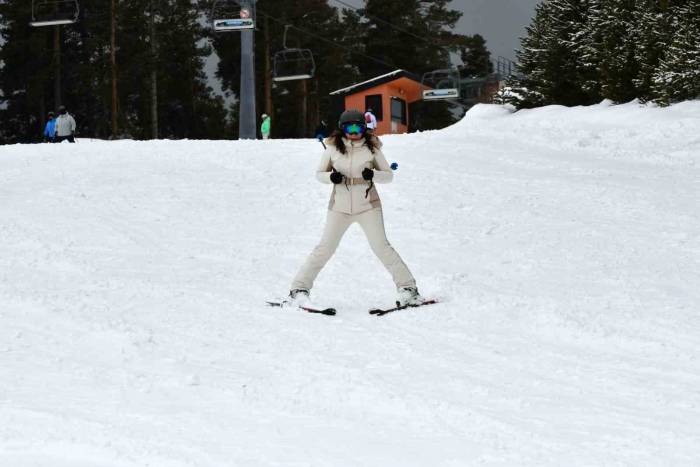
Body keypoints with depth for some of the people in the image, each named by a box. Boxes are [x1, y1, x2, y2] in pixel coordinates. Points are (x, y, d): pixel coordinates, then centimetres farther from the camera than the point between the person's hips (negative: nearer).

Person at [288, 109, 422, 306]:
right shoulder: (333, 148, -1)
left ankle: (407, 288, -4)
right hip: (340, 207, 1)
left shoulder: (371, 148, -2)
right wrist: (331, 177, -15)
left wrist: (373, 175, -18)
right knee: (325, 248, -2)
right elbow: (319, 173, 8)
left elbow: (389, 175, 3)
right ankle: (299, 289, 6)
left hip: (368, 206, -1)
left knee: (381, 246, -10)